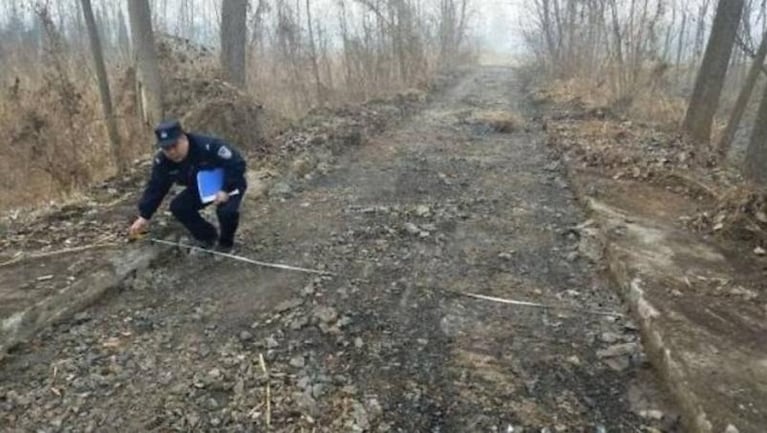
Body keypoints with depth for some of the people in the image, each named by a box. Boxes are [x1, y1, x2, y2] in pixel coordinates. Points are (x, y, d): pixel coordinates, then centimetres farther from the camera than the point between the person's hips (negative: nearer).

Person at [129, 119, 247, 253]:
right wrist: (144, 216, -12)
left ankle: (226, 243, 0)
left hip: (229, 184, -6)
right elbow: (155, 188, -8)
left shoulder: (208, 146, -36)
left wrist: (226, 190, -36)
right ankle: (207, 236, 11)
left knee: (227, 211, -33)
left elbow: (237, 163, -32)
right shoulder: (162, 161, -16)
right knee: (178, 207, -11)